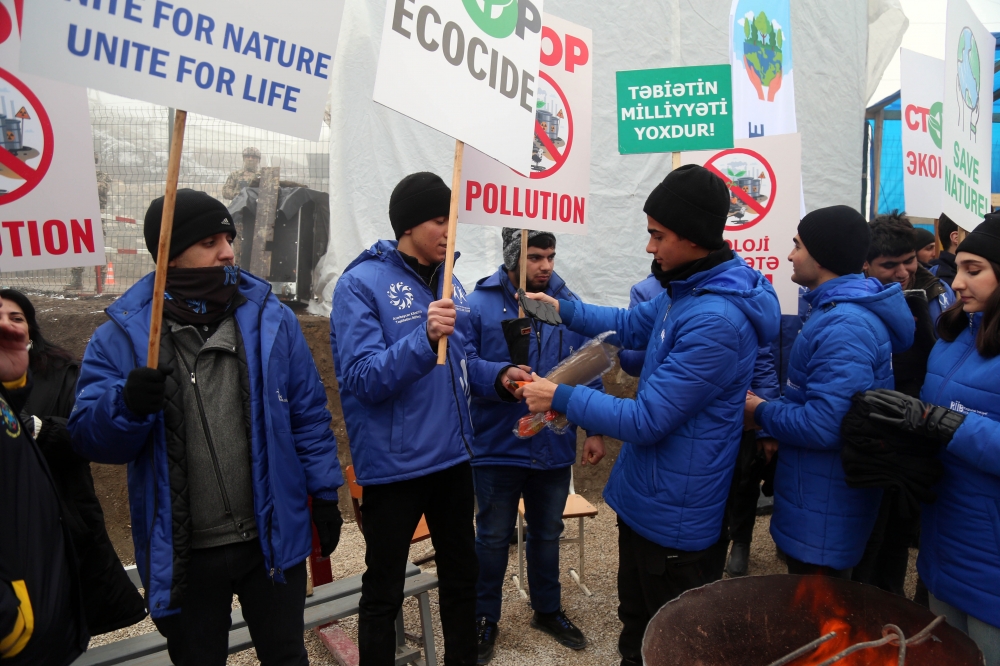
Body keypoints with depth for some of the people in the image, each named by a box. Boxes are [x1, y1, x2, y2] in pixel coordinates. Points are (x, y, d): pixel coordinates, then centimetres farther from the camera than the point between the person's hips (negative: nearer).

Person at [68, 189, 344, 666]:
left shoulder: (270, 318, -4)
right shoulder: (122, 333, -6)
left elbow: (309, 413, 0)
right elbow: (88, 439, -7)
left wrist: (324, 494, -1)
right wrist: (127, 405, -27)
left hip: (273, 538, 1)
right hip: (181, 554, 0)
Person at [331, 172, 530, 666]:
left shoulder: (448, 283, 7)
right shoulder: (361, 284, -14)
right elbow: (362, 379, -22)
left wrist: (500, 376, -6)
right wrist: (424, 338, -35)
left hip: (453, 456, 7)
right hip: (393, 464, -7)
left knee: (462, 573, 22)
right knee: (384, 591, 11)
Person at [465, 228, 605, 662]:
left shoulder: (569, 305, -1)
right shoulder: (479, 306, -11)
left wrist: (594, 430, 1)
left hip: (555, 447, 3)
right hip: (498, 447, -3)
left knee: (547, 533, 21)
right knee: (494, 538, 13)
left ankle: (548, 610, 43)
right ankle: (485, 618, 34)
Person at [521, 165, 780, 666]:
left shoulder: (715, 320, -30)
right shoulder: (686, 290, 2)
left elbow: (646, 420, -27)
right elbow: (632, 325, 20)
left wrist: (560, 397, -20)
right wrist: (564, 310, 9)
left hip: (674, 517, -9)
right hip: (643, 496, 9)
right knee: (636, 625, 28)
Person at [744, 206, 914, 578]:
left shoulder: (844, 326, -26)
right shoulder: (836, 309, 9)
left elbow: (824, 425, -32)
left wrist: (762, 413, -15)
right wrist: (775, 425, 4)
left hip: (824, 511, -10)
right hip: (816, 498, 10)